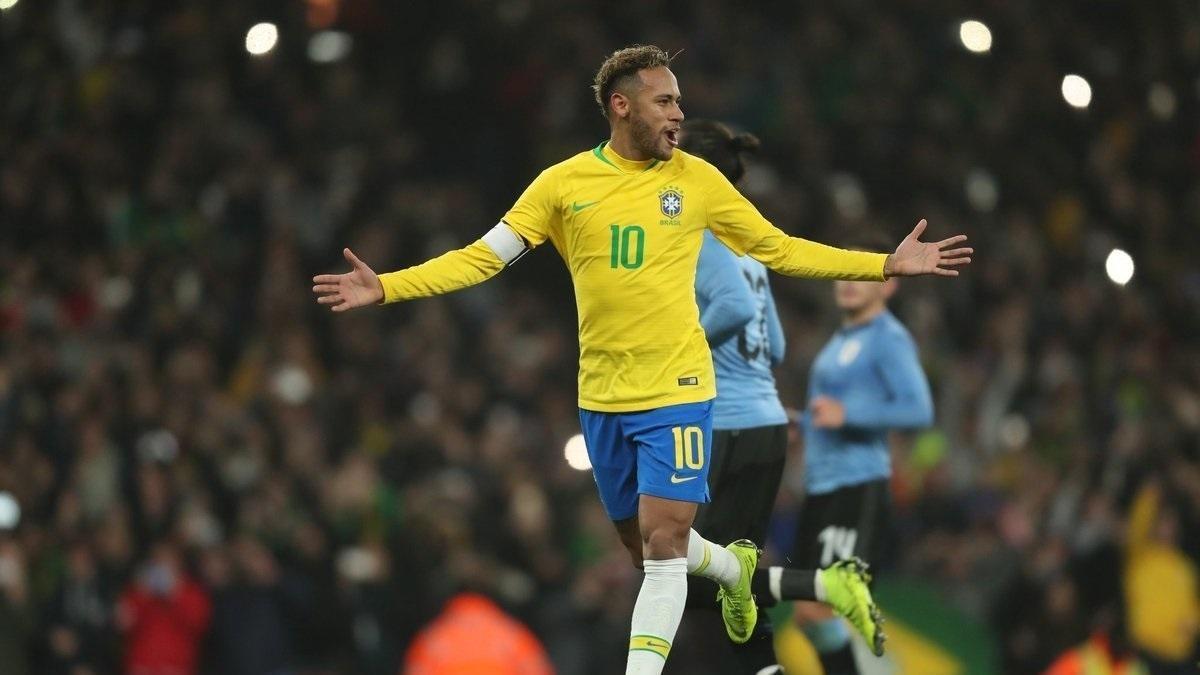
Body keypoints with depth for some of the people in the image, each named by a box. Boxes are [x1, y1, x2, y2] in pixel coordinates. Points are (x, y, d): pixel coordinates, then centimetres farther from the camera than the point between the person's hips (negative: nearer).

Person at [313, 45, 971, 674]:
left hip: (677, 389, -2)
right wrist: (385, 288, -15)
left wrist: (887, 264, 4)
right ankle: (734, 566, 46)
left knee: (664, 546, -13)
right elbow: (479, 258, -2)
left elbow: (779, 249, 8)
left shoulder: (696, 178, -1)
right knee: (643, 546, 15)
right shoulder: (564, 183, -2)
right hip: (602, 396, 2)